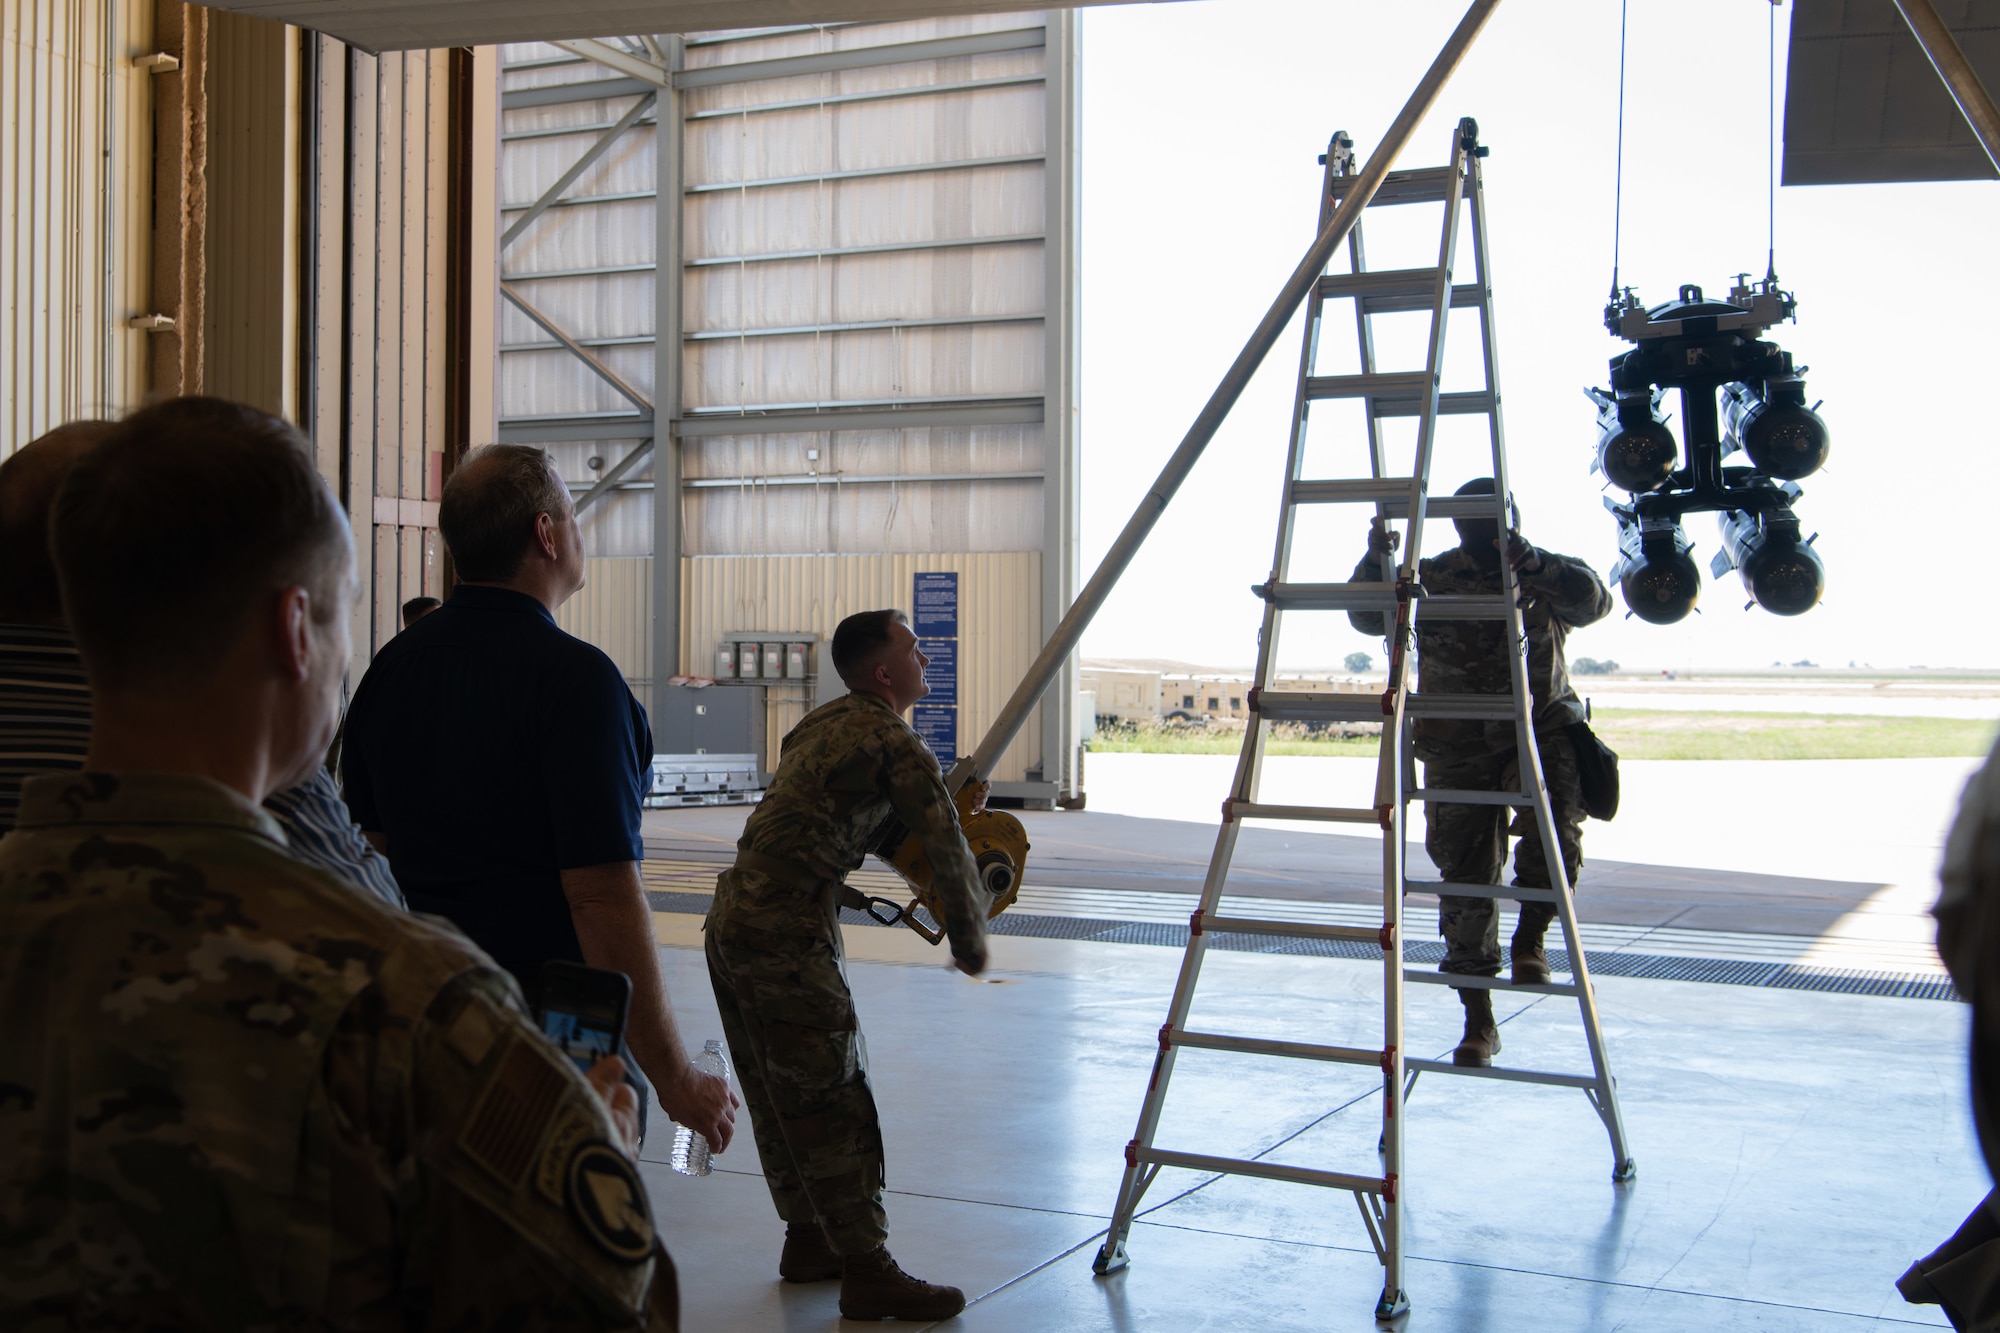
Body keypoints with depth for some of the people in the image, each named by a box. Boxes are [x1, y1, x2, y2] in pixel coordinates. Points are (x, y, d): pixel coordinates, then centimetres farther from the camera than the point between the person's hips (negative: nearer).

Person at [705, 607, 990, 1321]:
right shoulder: (895, 741, -8)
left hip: (733, 915, 9)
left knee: (782, 1097, 16)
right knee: (830, 1101, -5)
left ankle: (808, 1240, 27)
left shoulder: (824, 722, 17)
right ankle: (866, 1270, -1)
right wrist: (970, 939, 7)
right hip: (786, 932, -9)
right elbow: (947, 847, -8)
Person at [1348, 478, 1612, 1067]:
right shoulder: (1432, 577, 4)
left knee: (1556, 831, -30)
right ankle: (1478, 1021, 9)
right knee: (1465, 878, -1)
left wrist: (1534, 564, -34)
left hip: (1539, 731, -1)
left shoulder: (1544, 577, 2)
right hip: (1457, 749, 1)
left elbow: (1594, 602, -18)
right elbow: (1368, 619, -4)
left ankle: (1531, 936, -6)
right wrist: (1376, 563, -23)